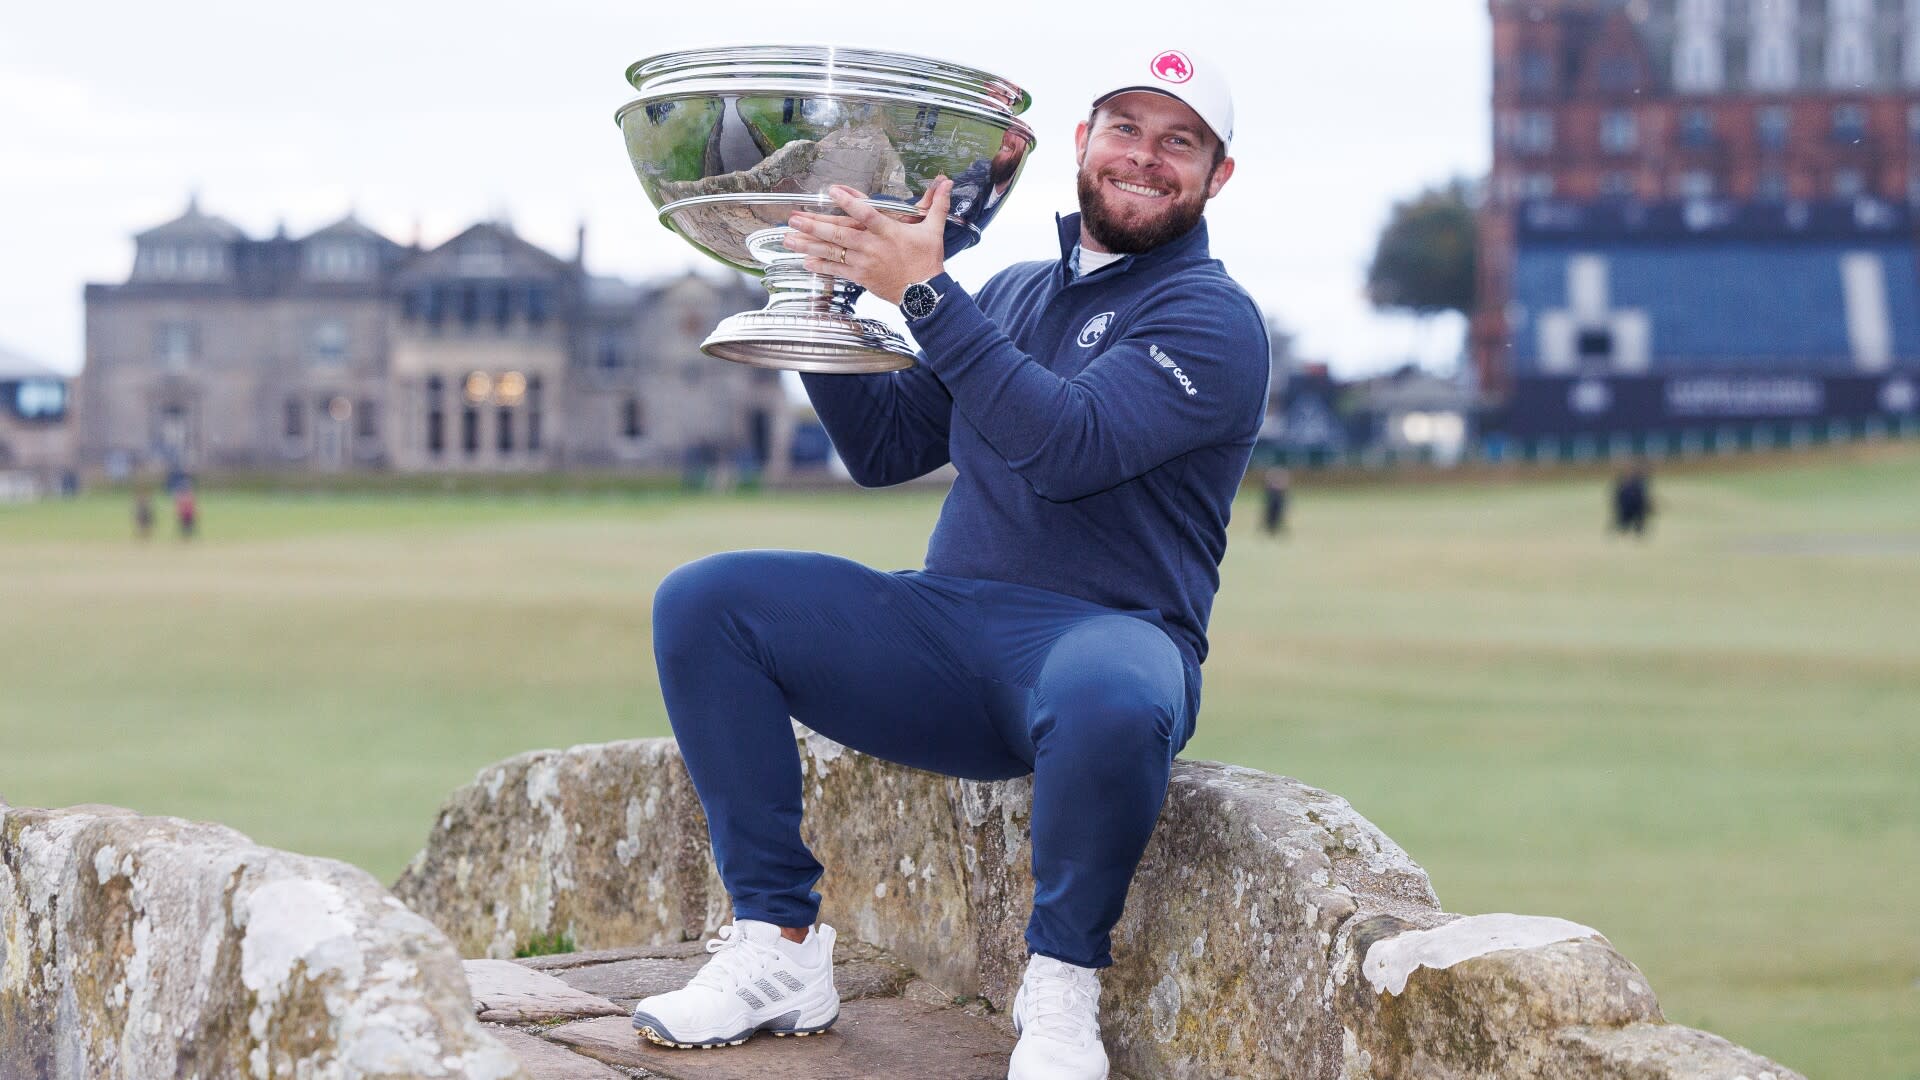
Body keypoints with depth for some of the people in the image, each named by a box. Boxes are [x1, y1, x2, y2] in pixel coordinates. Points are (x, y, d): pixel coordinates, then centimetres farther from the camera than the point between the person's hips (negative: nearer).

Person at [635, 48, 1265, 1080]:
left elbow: (1069, 449, -19)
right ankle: (779, 946, -9)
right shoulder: (1013, 293, 20)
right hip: (946, 628, 6)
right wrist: (826, 295, 8)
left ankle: (1062, 982, -15)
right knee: (701, 603, -12)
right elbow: (883, 448, 21)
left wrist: (926, 293, -20)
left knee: (1108, 703, -43)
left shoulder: (1213, 319, -2)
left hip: (1103, 634, -6)